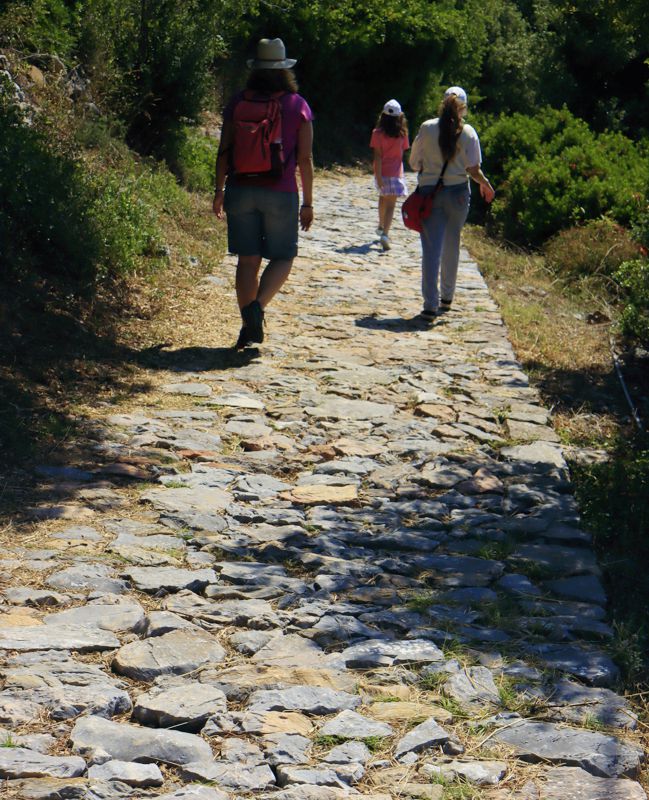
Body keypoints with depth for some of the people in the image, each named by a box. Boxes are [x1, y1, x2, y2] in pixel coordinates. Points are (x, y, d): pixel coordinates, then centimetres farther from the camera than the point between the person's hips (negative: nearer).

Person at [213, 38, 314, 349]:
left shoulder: (238, 103, 4)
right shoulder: (298, 106, 0)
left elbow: (224, 151, 3)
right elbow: (305, 158, -1)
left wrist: (219, 190, 13)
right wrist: (308, 202, 4)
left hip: (241, 190, 2)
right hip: (280, 193, -2)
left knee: (248, 260, 7)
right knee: (282, 258, 10)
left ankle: (249, 326, 5)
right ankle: (257, 306, -16)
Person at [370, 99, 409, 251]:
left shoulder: (378, 133, -8)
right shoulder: (402, 133, -4)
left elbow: (377, 156, -12)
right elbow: (403, 152, 5)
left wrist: (378, 176, -14)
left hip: (382, 172, 1)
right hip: (396, 172, -1)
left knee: (383, 197, 26)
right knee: (391, 204, -5)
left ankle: (381, 226, 43)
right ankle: (385, 234, -22)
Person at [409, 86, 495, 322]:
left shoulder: (427, 128, -4)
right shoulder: (468, 133, -4)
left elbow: (414, 162, 1)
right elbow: (474, 170, -5)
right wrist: (486, 186, 15)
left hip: (429, 193, -1)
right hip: (458, 193, 1)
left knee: (431, 248, -3)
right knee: (452, 245, 18)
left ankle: (430, 305, -11)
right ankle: (447, 297, 30)